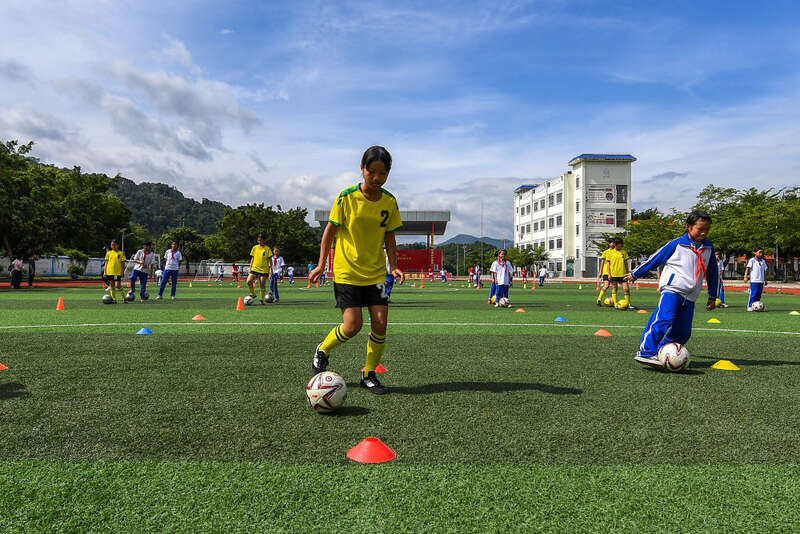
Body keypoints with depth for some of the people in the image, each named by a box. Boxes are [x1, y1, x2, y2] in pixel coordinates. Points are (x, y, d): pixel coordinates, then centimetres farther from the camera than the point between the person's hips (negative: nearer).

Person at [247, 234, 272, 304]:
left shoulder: (267, 248, -1)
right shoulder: (254, 247, 8)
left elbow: (269, 259, 2)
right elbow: (252, 258, 13)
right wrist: (250, 267, 8)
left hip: (264, 269, -2)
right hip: (255, 268, 2)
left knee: (262, 285, 0)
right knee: (248, 281, -15)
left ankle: (261, 300, 13)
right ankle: (253, 294, 7)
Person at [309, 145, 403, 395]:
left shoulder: (389, 202, 1)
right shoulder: (347, 197, -9)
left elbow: (389, 237, 9)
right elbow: (330, 230, -1)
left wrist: (394, 266, -4)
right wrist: (321, 264, -3)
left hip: (376, 273, 3)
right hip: (346, 271, -3)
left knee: (380, 323, -5)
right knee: (352, 325, -9)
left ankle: (369, 375, 15)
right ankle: (322, 351, 22)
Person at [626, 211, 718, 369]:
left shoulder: (708, 248, 14)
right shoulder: (677, 244, 0)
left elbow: (712, 273, 24)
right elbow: (655, 259, 6)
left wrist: (712, 297, 25)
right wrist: (635, 274, 11)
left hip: (690, 296, 6)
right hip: (672, 289, -6)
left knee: (683, 333, 0)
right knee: (664, 319, -25)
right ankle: (646, 353, -26)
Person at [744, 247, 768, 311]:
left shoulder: (763, 261, 15)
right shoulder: (752, 260, -2)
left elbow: (764, 271, 20)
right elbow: (747, 268, -8)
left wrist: (765, 280, 19)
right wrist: (745, 277, -18)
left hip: (761, 281, 6)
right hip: (754, 280, -6)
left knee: (759, 295, 7)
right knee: (753, 294, -9)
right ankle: (750, 306, -5)